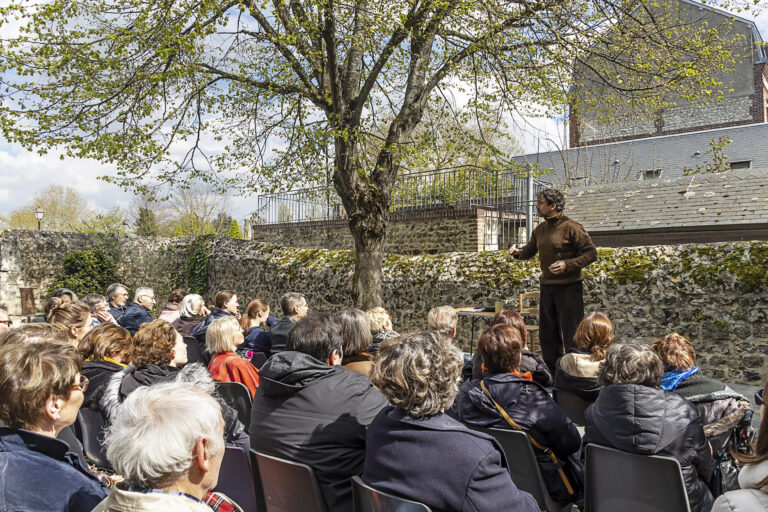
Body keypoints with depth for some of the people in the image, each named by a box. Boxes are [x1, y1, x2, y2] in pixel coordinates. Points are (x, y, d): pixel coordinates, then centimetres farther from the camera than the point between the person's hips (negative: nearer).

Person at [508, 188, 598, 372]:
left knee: (571, 337, -2)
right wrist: (518, 252, -1)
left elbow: (591, 253, -10)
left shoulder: (571, 228, -10)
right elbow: (529, 251, 21)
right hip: (546, 288, 7)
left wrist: (567, 265, -22)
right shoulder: (540, 229, 11)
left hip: (569, 288, -7)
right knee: (547, 337, 12)